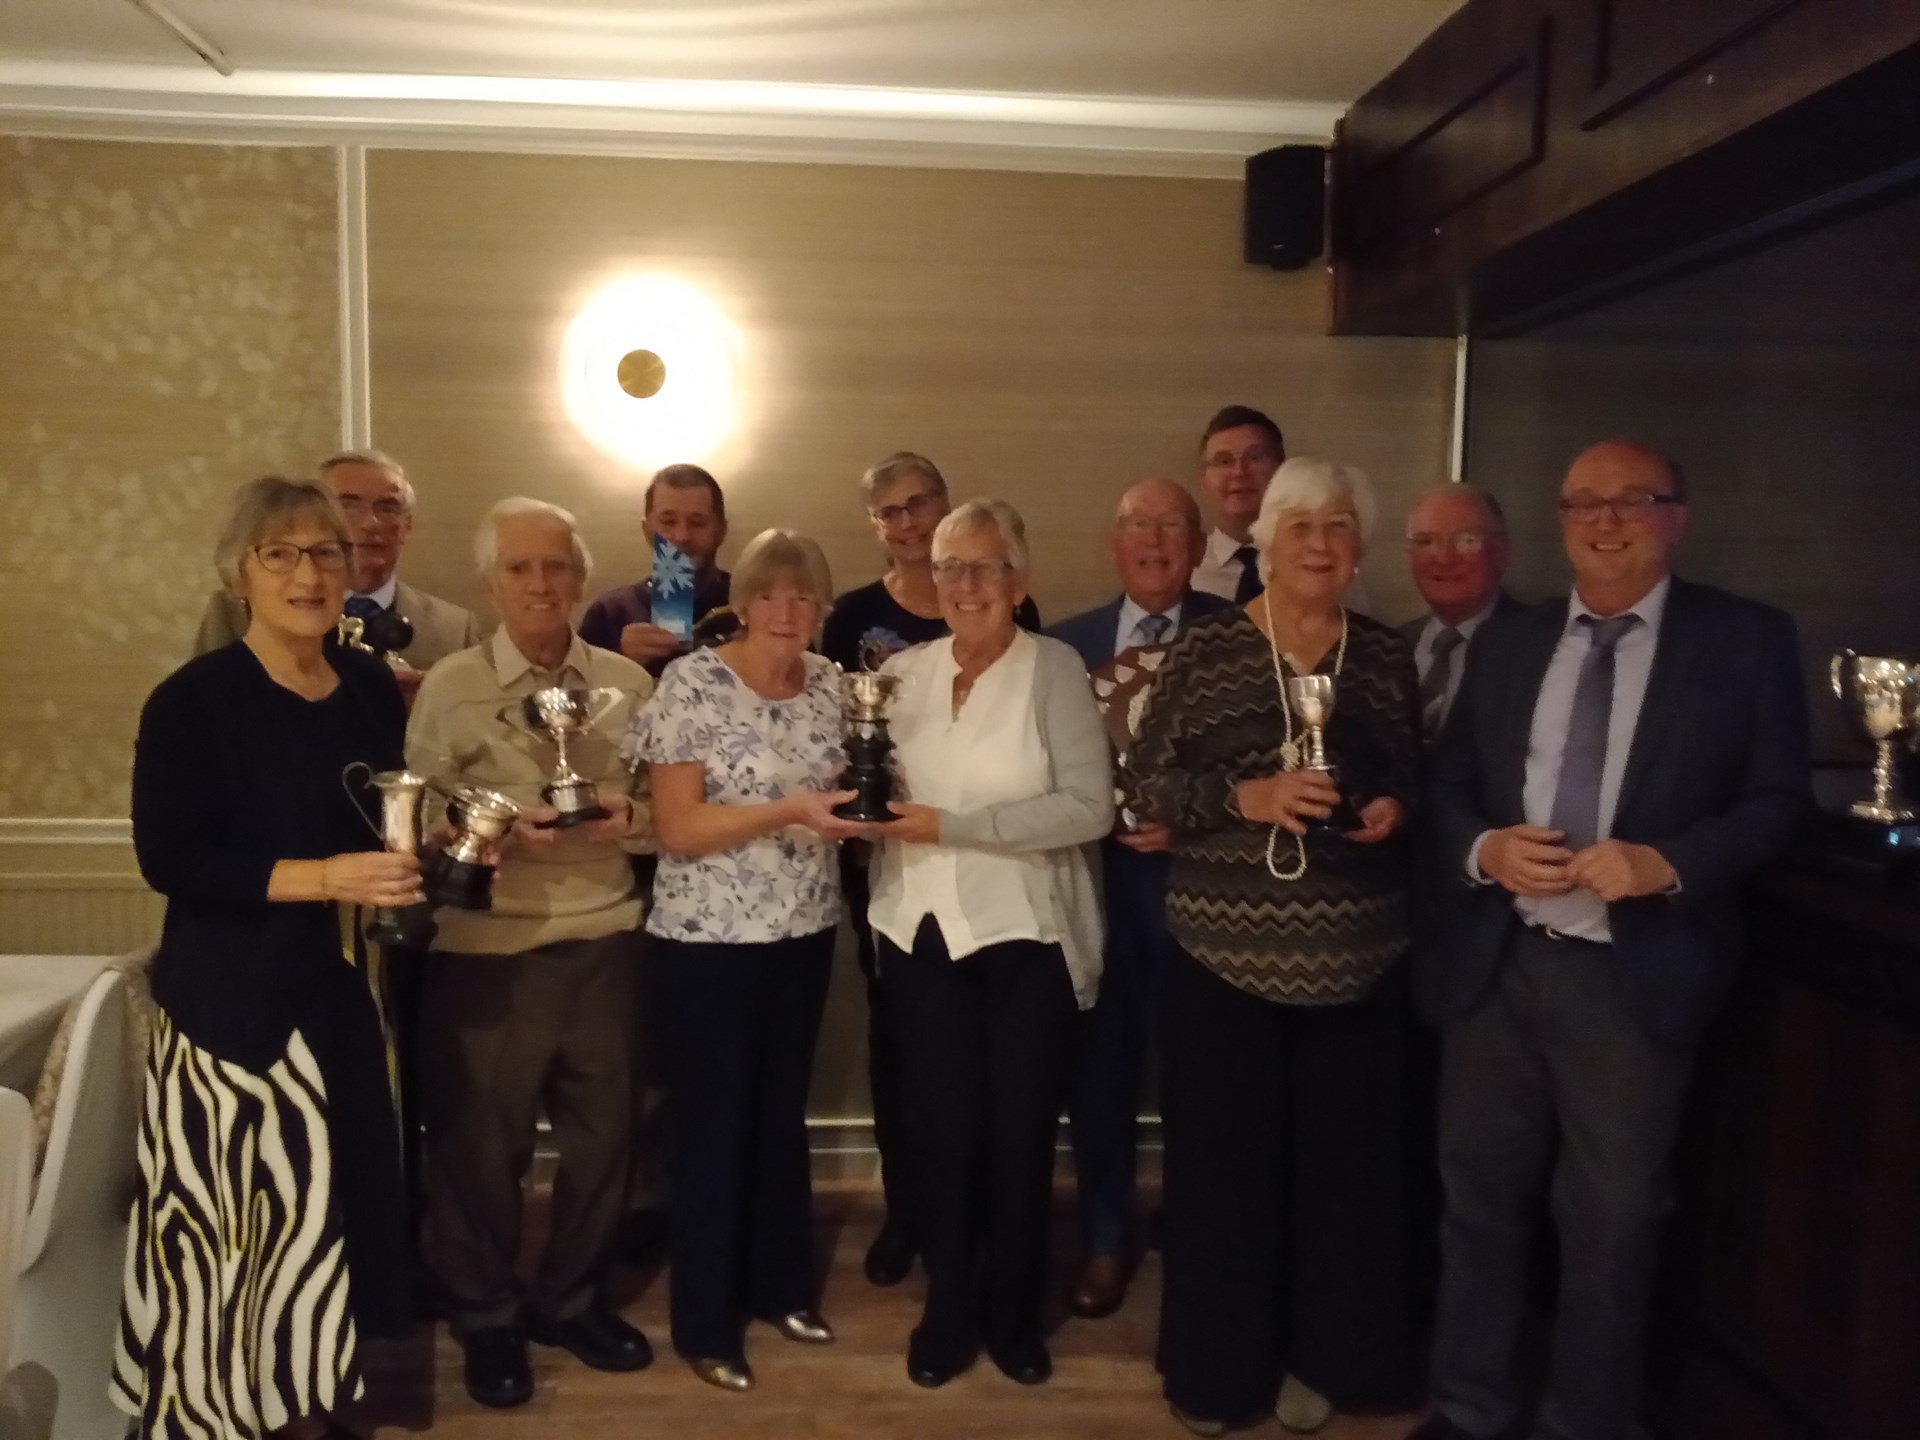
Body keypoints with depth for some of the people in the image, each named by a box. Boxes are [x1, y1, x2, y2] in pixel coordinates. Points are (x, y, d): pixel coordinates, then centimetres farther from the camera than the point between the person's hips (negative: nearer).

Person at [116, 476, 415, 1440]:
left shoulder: (373, 688, 7)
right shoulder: (194, 699, -11)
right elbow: (167, 857, -15)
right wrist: (317, 877, -24)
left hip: (345, 985, 5)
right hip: (233, 996, -5)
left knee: (344, 1191, 8)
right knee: (244, 1208, 0)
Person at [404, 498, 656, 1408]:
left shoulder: (628, 683, 5)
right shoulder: (449, 686, -2)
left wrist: (631, 818, -15)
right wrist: (502, 827, -22)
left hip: (603, 942, 3)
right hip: (486, 950, -2)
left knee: (601, 1130, 13)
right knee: (480, 1139, 8)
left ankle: (570, 1299, 35)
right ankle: (487, 1320, 30)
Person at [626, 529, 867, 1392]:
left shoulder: (828, 682, 3)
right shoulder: (691, 683, -14)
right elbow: (677, 829, -17)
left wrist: (857, 806, -5)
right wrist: (786, 812, -26)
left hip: (805, 930, 6)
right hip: (711, 938, -5)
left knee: (782, 1111, 19)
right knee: (714, 1123, 6)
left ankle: (780, 1283, 37)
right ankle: (704, 1323, 24)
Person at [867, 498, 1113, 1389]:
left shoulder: (1054, 669, -8)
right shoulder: (902, 672, 5)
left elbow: (1090, 808, -17)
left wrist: (954, 826, -21)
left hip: (1026, 935, -3)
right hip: (921, 932, 3)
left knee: (1019, 1134, 9)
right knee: (940, 1128, 10)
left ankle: (1014, 1313, 32)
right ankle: (947, 1309, 31)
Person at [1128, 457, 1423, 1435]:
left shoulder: (1388, 656, 7)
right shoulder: (1205, 649, -1)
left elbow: (1418, 780, 16)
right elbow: (1143, 782, -3)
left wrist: (1397, 809, -6)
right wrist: (1241, 795, -18)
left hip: (1358, 960, 3)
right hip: (1224, 953, -2)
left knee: (1343, 1159, 9)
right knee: (1222, 1158, 5)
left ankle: (1318, 1357, 31)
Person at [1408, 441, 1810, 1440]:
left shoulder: (1747, 641, -1)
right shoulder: (1506, 642, 9)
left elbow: (1778, 799, -4)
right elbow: (1447, 783, 8)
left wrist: (1667, 863, -20)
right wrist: (1484, 849, -12)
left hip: (1638, 977, -3)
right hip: (1496, 964, 3)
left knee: (1612, 1220, 11)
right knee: (1481, 1199, 15)